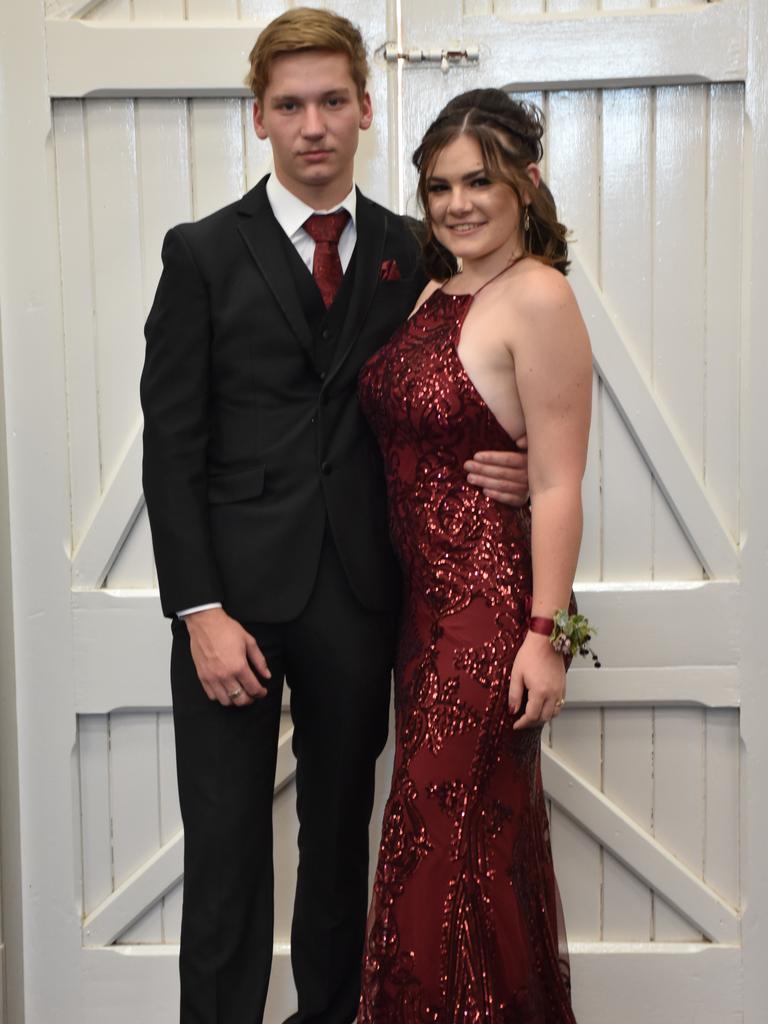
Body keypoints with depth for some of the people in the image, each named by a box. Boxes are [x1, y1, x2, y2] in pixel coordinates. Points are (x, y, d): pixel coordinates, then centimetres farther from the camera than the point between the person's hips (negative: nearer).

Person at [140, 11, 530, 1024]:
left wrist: (497, 468, -9)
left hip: (358, 593, 3)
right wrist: (201, 610, -12)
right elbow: (171, 444, -4)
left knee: (341, 831, 15)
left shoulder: (408, 253, 8)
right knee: (226, 846, 2)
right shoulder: (204, 252, 0)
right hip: (236, 594, -2)